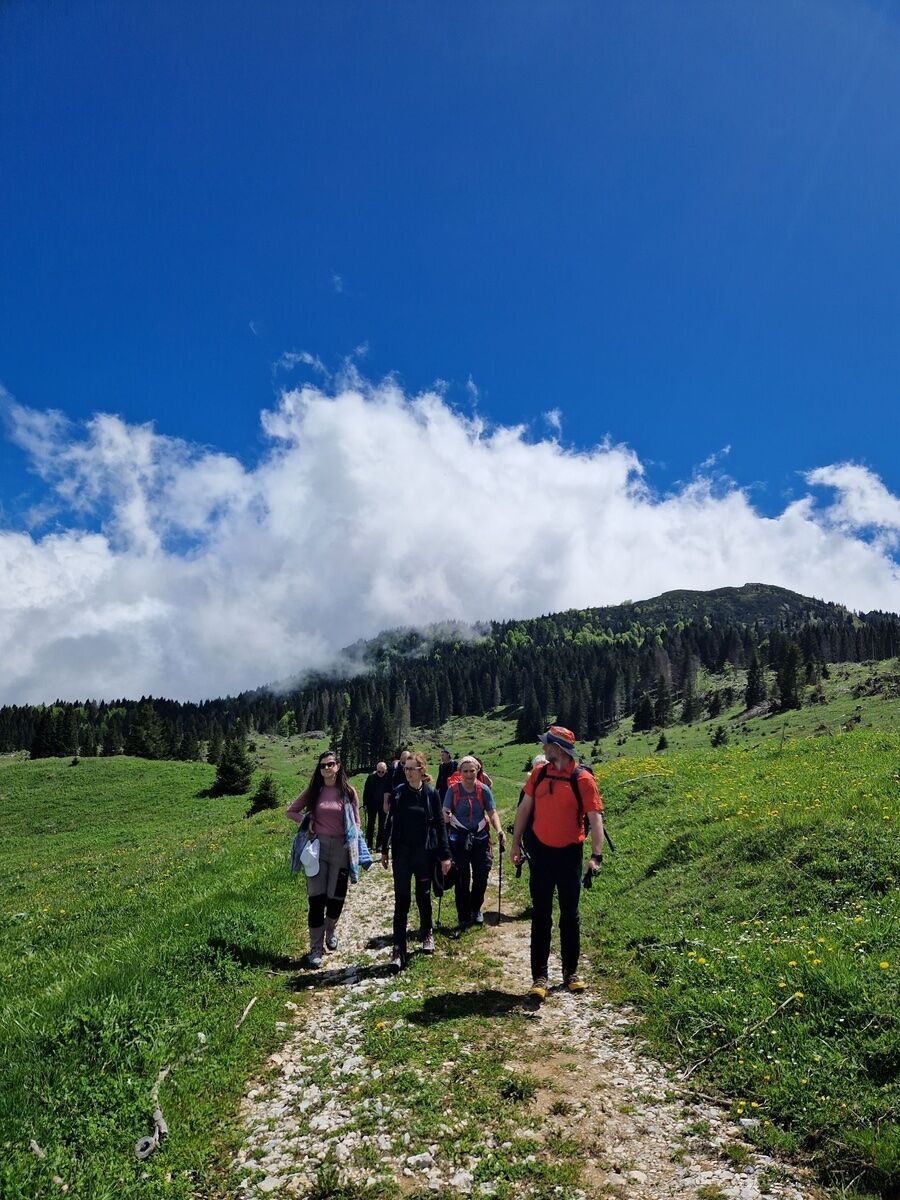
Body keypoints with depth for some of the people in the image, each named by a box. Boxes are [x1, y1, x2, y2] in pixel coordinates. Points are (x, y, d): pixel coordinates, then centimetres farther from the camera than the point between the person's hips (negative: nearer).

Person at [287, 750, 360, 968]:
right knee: (316, 898, -2)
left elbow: (356, 822, 7)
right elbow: (291, 811, 13)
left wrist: (355, 850, 0)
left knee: (336, 897, 7)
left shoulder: (349, 792, 0)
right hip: (317, 846, 0)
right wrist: (306, 821, -5)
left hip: (341, 848, 0)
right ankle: (316, 948, 8)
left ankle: (330, 931, 38)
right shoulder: (313, 791, 2)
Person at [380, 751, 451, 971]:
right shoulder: (398, 793, 0)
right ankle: (398, 950, -2)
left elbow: (440, 824, -1)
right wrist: (384, 850, 7)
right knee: (401, 900, -3)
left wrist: (445, 855, -3)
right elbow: (390, 822, 6)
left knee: (423, 896, 13)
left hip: (425, 854, 0)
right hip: (402, 854, 0)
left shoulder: (431, 794, -4)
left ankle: (427, 934, 36)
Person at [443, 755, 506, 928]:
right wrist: (447, 817, -30)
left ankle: (475, 909, 30)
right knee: (462, 877, 2)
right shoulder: (453, 789, -7)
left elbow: (492, 812, -5)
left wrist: (499, 831, -19)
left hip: (480, 836, 2)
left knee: (482, 874, 4)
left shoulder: (484, 789, -4)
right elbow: (445, 812, -7)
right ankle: (463, 916, 16)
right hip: (459, 837, -2)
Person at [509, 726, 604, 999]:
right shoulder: (539, 773, 1)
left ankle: (571, 972, 26)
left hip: (569, 854, -3)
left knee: (570, 915, 11)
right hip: (541, 852, 3)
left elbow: (595, 818, -14)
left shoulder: (582, 779, -12)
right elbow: (524, 809, 9)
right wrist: (515, 843, 8)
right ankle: (539, 977, 10)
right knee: (540, 915, 5)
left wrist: (596, 855, -23)